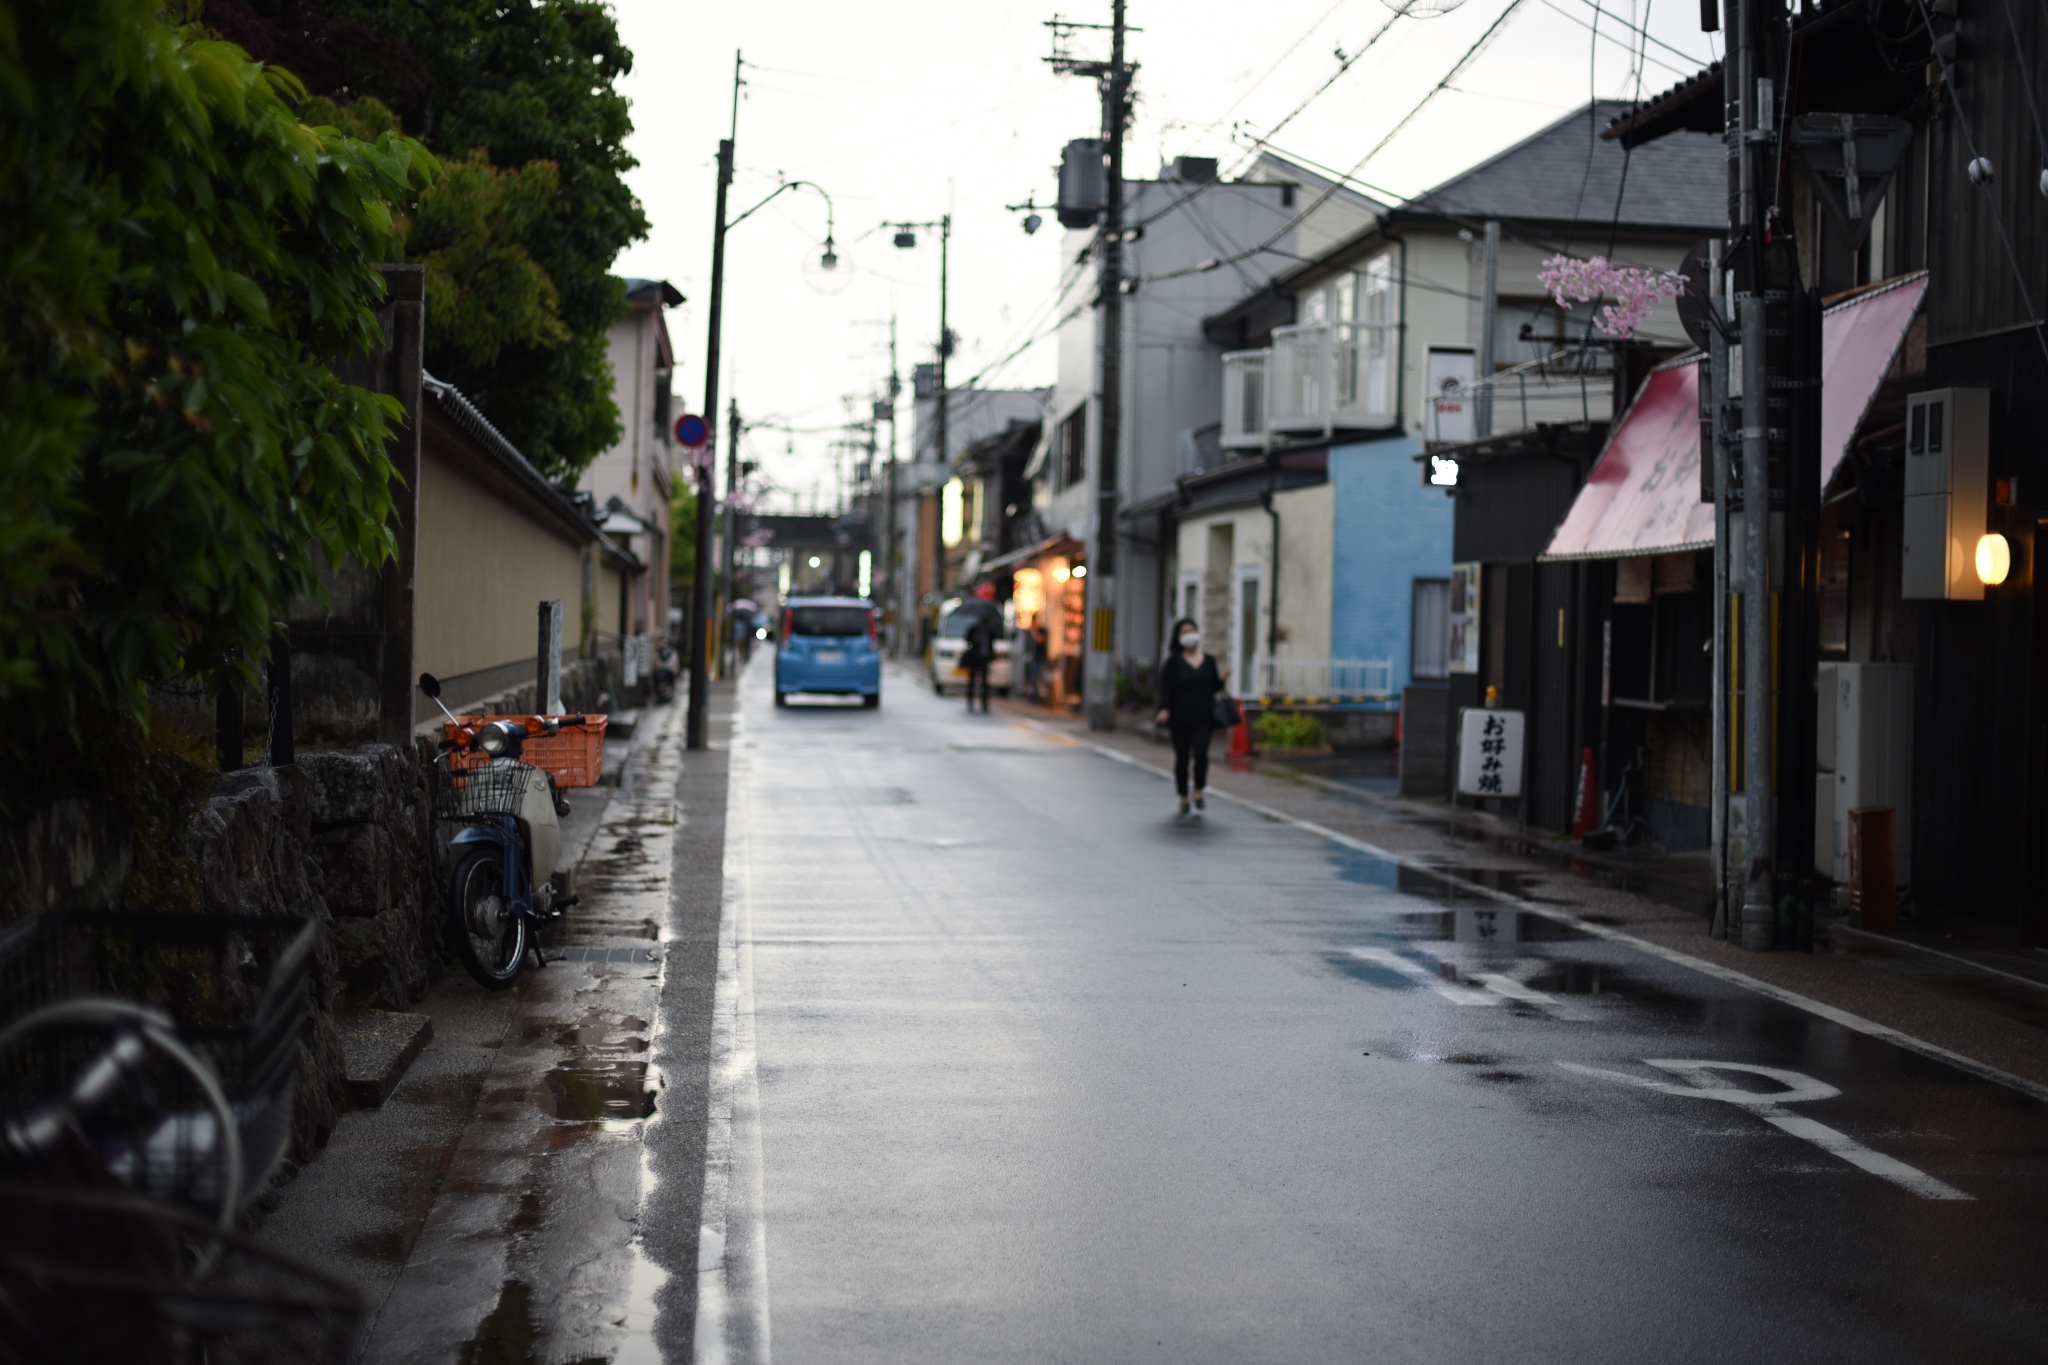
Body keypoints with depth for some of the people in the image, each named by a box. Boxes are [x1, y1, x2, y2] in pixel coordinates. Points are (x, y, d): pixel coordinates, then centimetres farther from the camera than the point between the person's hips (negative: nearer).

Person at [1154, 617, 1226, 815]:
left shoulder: (1208, 661, 10)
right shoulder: (1173, 661, 1)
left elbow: (1214, 688, 14)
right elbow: (1165, 687, -4)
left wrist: (1221, 679, -8)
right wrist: (1164, 709, -18)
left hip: (1203, 717, 1)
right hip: (1180, 717, -1)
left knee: (1201, 754, -15)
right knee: (1182, 758, 3)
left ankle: (1198, 791, 7)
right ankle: (1184, 798, 16)